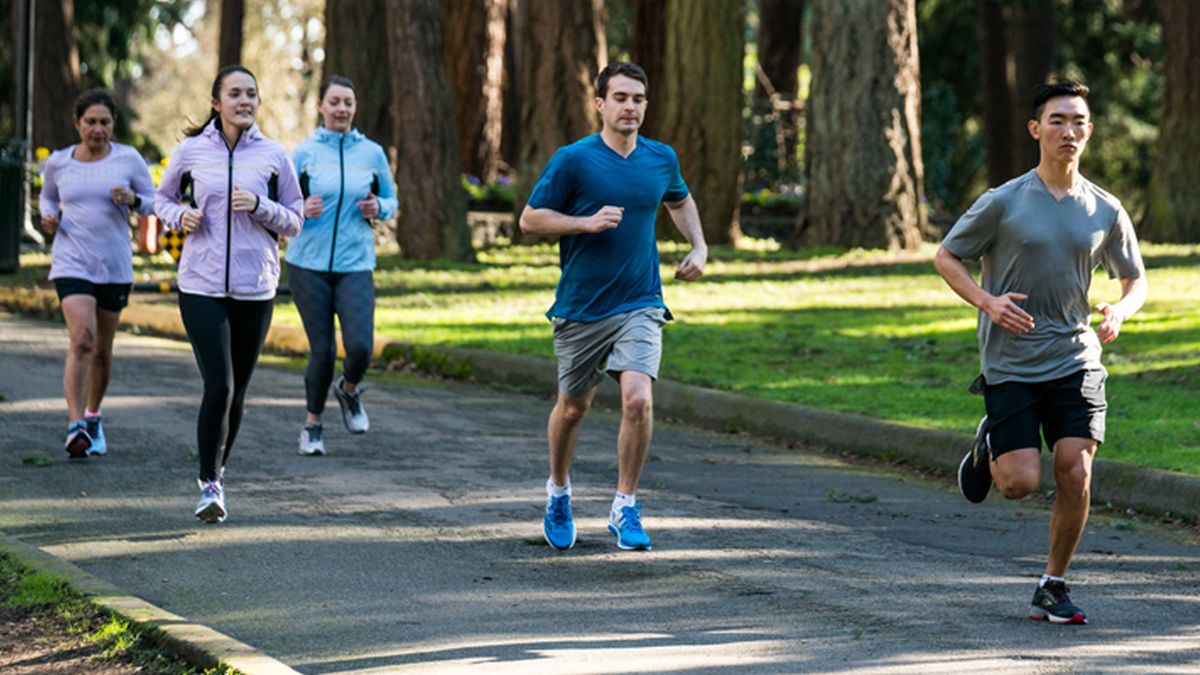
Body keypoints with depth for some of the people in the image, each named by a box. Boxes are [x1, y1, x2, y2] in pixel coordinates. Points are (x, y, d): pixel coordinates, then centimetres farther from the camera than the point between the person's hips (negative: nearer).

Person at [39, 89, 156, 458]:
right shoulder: (58, 163, 2)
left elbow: (154, 202, 5)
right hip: (71, 263, -1)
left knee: (102, 350, 12)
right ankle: (75, 425, -20)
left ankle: (93, 415, 34)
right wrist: (49, 218, -1)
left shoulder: (128, 159, -2)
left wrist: (132, 200, -16)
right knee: (82, 340, -19)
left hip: (115, 266, 1)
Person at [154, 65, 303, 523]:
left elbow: (293, 222, 6)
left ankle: (217, 472, 30)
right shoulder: (192, 151, 1)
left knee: (236, 391, 9)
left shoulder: (273, 156, 1)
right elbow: (163, 199, 16)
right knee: (218, 386, -13)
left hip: (255, 288, 2)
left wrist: (260, 206, -13)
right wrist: (180, 216, -6)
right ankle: (209, 484, -2)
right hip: (201, 285, -2)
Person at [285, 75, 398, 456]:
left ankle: (348, 390, 20)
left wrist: (379, 208, -5)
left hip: (355, 265, 1)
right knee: (322, 349, -2)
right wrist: (302, 210, -16)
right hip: (308, 263, -1)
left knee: (360, 346, -14)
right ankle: (313, 425, 19)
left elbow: (391, 200, 17)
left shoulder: (372, 153, 6)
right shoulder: (305, 153, 1)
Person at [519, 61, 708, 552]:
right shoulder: (573, 159, -9)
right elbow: (530, 219, -5)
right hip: (579, 308, -1)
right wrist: (587, 222, -18)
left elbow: (680, 201, 26)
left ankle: (625, 507, -5)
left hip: (639, 305, 1)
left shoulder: (662, 159, 4)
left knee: (638, 400, -18)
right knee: (572, 407, 12)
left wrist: (699, 247, 11)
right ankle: (558, 492, 40)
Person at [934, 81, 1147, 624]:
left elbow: (1135, 278, 16)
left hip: (1076, 360, 2)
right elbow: (945, 257, 2)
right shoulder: (1003, 203, -7)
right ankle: (987, 448, 27)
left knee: (1075, 474, -10)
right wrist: (987, 301, -15)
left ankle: (1052, 587, 8)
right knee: (1021, 482, -10)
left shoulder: (1105, 211, 3)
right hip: (1010, 365, -2)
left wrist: (1120, 310, -7)